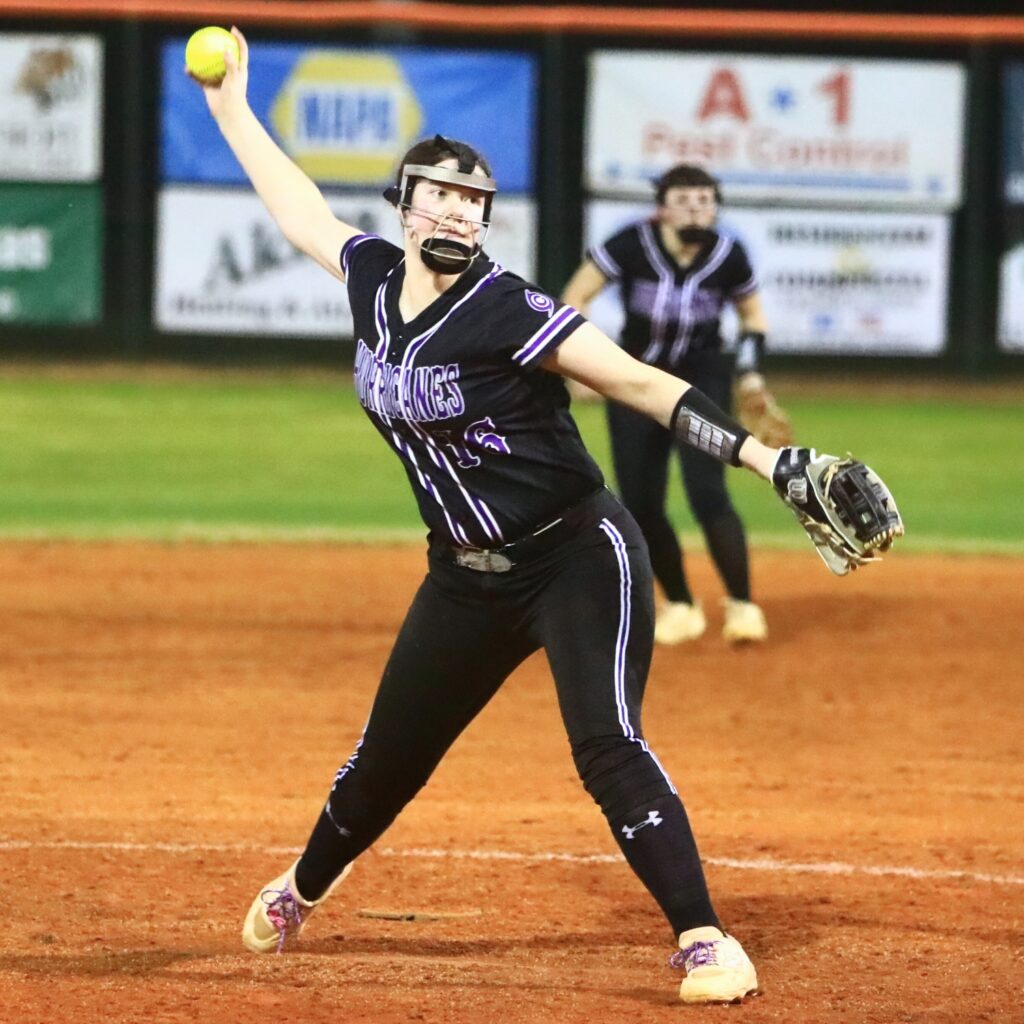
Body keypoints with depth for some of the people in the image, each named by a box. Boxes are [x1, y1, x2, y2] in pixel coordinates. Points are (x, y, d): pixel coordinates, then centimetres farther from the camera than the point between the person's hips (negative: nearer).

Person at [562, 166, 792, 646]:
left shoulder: (728, 256, -11)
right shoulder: (633, 245, -17)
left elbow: (752, 313, 8)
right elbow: (575, 298, -10)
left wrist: (750, 374, -4)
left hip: (703, 378, -1)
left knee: (707, 493, -19)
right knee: (641, 506, -1)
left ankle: (742, 606, -11)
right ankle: (679, 606, 18)